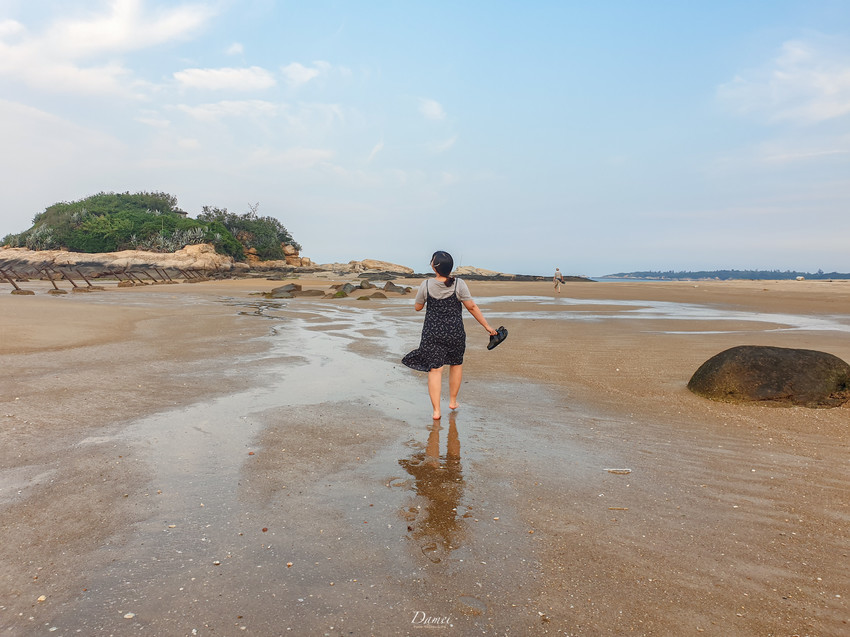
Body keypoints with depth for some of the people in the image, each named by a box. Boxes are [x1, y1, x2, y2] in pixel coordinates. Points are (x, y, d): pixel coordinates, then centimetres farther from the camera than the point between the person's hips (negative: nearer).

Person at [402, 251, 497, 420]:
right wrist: (487, 326, 0)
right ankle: (453, 401, 35)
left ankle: (436, 410, 0)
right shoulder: (459, 284, -10)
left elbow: (417, 307, 4)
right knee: (456, 364, 22)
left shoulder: (426, 285, -8)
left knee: (435, 369, 2)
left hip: (432, 333, 0)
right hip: (455, 332, 1)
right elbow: (472, 307, -8)